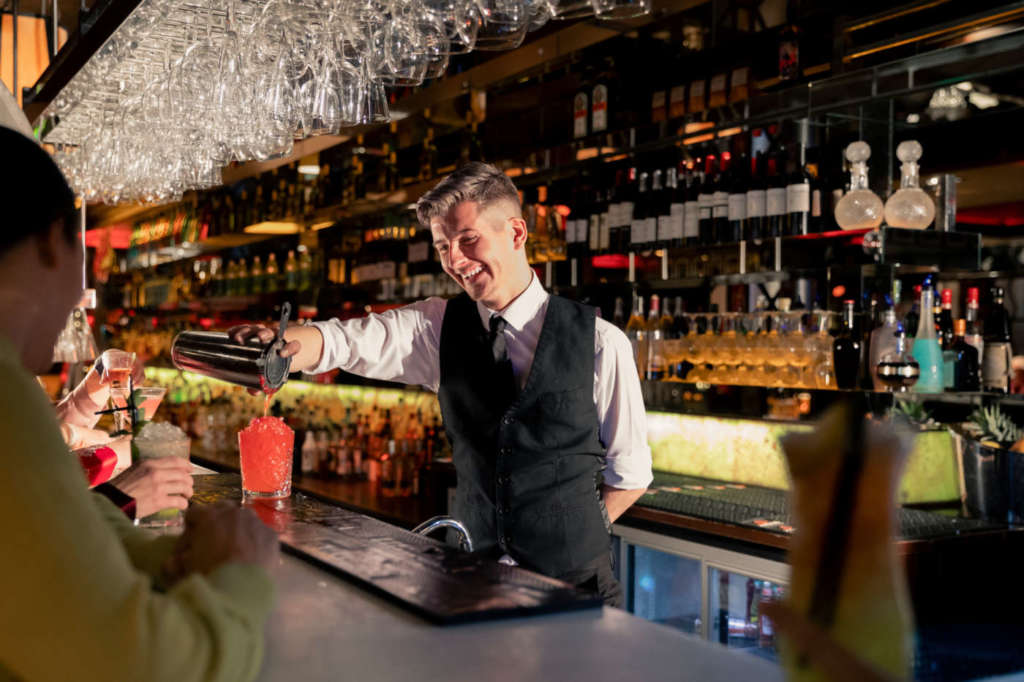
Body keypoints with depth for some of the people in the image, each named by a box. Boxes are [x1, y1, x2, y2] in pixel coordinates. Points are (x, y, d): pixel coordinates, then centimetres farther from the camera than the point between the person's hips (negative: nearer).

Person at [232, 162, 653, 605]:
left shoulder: (599, 343, -9)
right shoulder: (440, 328, -1)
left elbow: (630, 473, -1)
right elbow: (342, 342, -17)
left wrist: (577, 539, -5)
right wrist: (274, 344, -35)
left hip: (574, 582, -2)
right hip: (475, 577, 2)